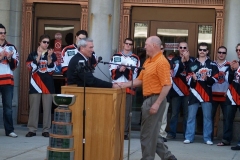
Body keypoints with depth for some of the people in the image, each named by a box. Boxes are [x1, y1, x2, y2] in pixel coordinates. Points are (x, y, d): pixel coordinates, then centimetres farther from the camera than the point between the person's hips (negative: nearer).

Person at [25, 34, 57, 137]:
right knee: (34, 107, 0)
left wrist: (49, 57, -14)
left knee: (47, 108, 0)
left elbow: (51, 70, -3)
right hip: (35, 84, 0)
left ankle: (46, 130, 5)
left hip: (48, 85, 1)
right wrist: (38, 56, -14)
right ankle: (32, 129, 5)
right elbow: (31, 68, -8)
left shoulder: (52, 55, 7)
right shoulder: (32, 55, 6)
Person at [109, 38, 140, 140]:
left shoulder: (135, 58, 7)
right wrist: (119, 70, -15)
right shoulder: (115, 56, 11)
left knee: (126, 110, 0)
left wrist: (126, 70, -17)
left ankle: (125, 132, 5)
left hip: (129, 87, -1)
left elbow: (134, 74, -2)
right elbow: (112, 72, 3)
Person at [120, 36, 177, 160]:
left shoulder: (161, 62, -15)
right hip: (148, 99, 10)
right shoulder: (148, 61, 15)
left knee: (148, 133, -2)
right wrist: (124, 84, 8)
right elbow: (140, 80, 19)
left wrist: (157, 103, -24)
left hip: (155, 99, -10)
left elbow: (167, 85, -21)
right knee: (151, 132, 14)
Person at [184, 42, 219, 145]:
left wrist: (207, 78, -18)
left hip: (207, 94, -1)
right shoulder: (192, 64, 11)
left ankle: (207, 138, 7)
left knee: (207, 116, 2)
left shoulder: (212, 65, 7)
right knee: (191, 116, 1)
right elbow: (188, 80, 6)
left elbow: (215, 79, 0)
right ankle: (189, 137, 6)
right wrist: (193, 79, -15)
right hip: (194, 93, 1)